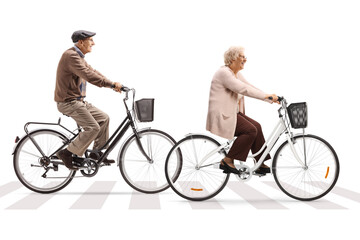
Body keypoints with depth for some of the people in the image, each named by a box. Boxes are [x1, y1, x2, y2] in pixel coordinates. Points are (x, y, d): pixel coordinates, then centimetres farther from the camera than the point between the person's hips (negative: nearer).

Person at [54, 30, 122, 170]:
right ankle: (67, 153, -5)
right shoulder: (71, 56, -18)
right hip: (68, 102, -10)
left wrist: (113, 85, 5)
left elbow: (93, 72, 16)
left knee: (103, 118, 8)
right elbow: (88, 76, -29)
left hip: (77, 101, 10)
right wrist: (112, 84, -30)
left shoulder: (78, 57, 16)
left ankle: (97, 152, 16)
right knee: (93, 127, -17)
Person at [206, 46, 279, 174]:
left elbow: (251, 87, 11)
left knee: (256, 126, -2)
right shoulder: (224, 72, -16)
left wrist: (271, 98, 1)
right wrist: (266, 95, -27)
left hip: (233, 113, 10)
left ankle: (260, 164, 4)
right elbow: (243, 89, -25)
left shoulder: (237, 74, 15)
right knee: (250, 130, -20)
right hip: (221, 116, -9)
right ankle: (227, 161, -12)